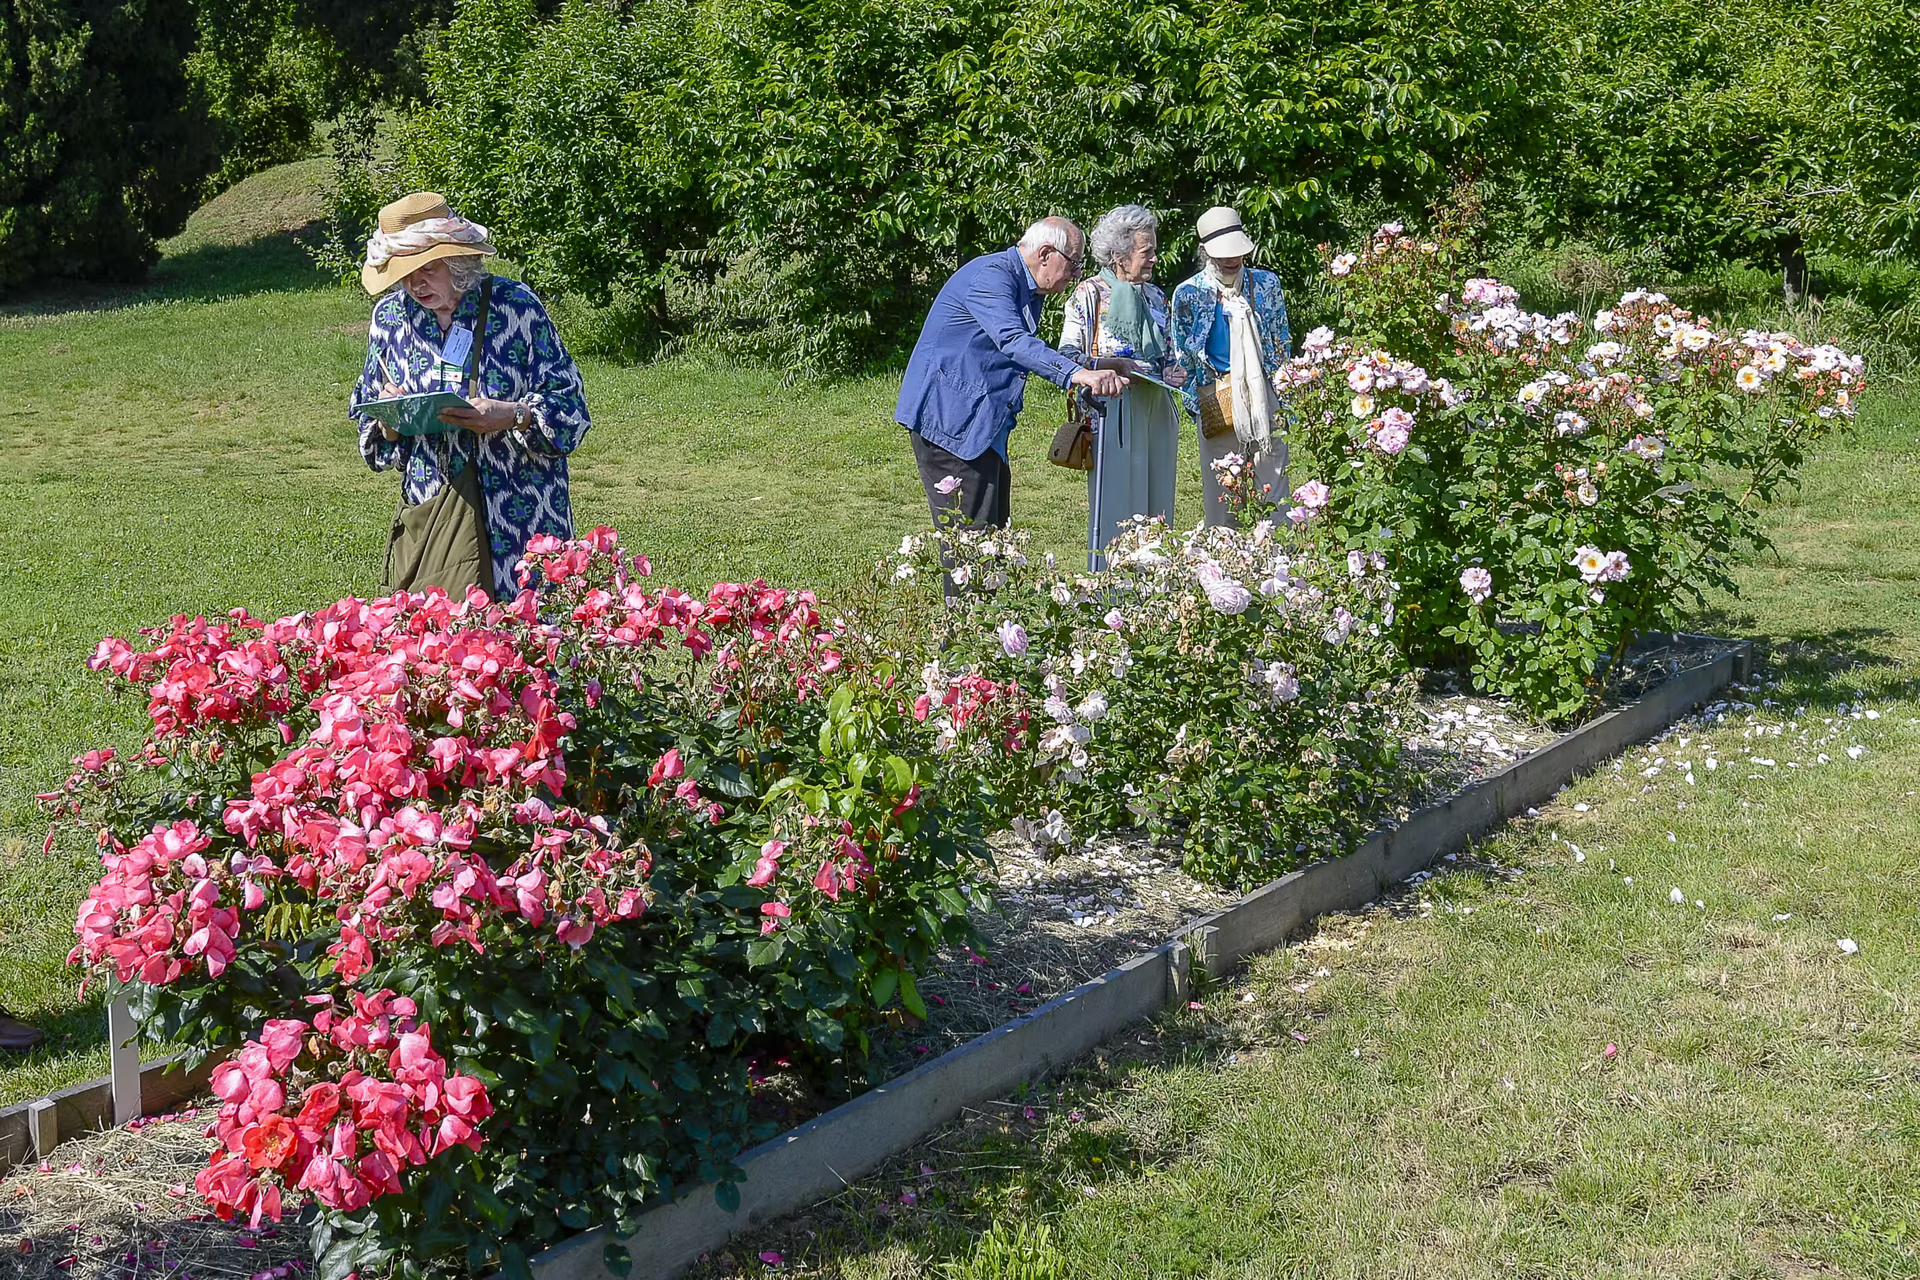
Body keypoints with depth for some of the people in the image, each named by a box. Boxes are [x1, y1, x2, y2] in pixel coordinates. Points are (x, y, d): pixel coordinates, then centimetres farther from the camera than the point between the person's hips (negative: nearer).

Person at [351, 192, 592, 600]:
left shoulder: (514, 304, -5)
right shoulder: (391, 314, 8)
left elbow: (570, 408, -5)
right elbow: (366, 415, 17)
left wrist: (513, 416, -23)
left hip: (515, 517, -3)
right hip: (427, 517, 3)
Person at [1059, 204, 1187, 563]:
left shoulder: (1155, 296, 15)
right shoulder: (1090, 295, -3)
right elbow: (1068, 355, -7)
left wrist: (1173, 373, 0)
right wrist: (1116, 365, -19)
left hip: (1156, 412, 6)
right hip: (1112, 411, -6)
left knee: (1156, 506, 6)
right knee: (1114, 508, -6)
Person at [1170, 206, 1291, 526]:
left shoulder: (1266, 284, 6)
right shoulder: (1189, 293, 1)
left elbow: (1282, 344, 13)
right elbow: (1184, 358, 7)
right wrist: (1197, 406, 4)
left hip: (1265, 396, 2)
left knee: (1273, 487, 3)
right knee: (1223, 493, 1)